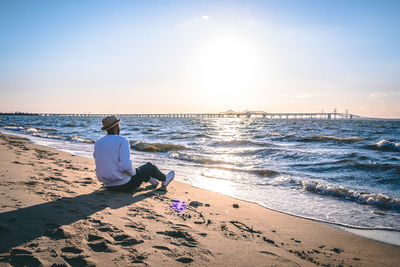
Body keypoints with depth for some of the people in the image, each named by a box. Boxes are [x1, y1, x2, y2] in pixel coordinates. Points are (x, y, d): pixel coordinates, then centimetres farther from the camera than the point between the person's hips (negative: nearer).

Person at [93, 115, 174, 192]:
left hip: (109, 185, 6)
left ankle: (151, 180, 53)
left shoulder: (97, 143, 1)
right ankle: (164, 179, 45)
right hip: (125, 184, -6)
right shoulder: (122, 141, -18)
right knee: (149, 166, 18)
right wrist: (133, 172, -6)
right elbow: (126, 165, -29)